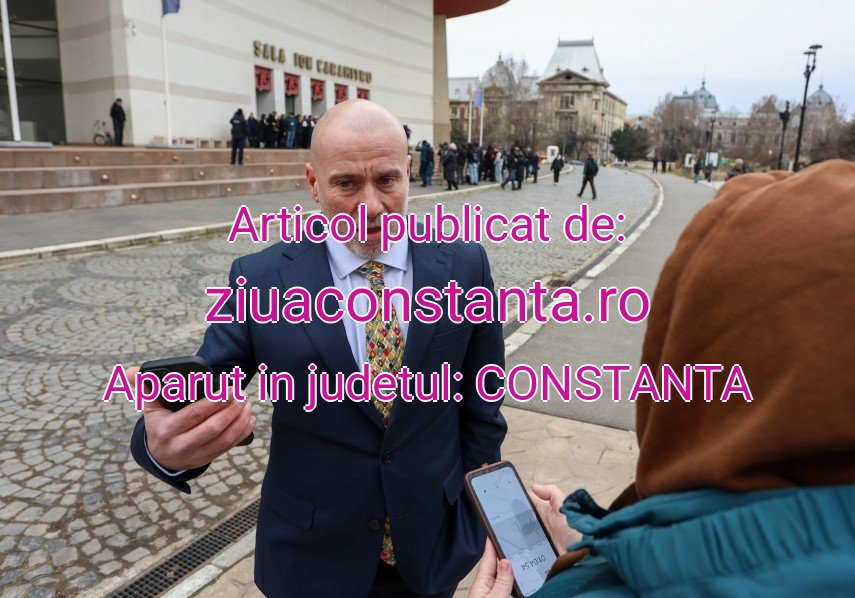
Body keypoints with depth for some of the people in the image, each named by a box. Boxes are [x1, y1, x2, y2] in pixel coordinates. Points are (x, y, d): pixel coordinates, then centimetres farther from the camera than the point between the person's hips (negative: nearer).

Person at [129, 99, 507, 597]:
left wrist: (479, 515, 3)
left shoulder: (464, 266, -10)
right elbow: (201, 401, -13)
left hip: (434, 546, 1)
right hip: (311, 556, 0)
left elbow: (482, 403, -3)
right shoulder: (260, 279, -13)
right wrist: (165, 444, -35)